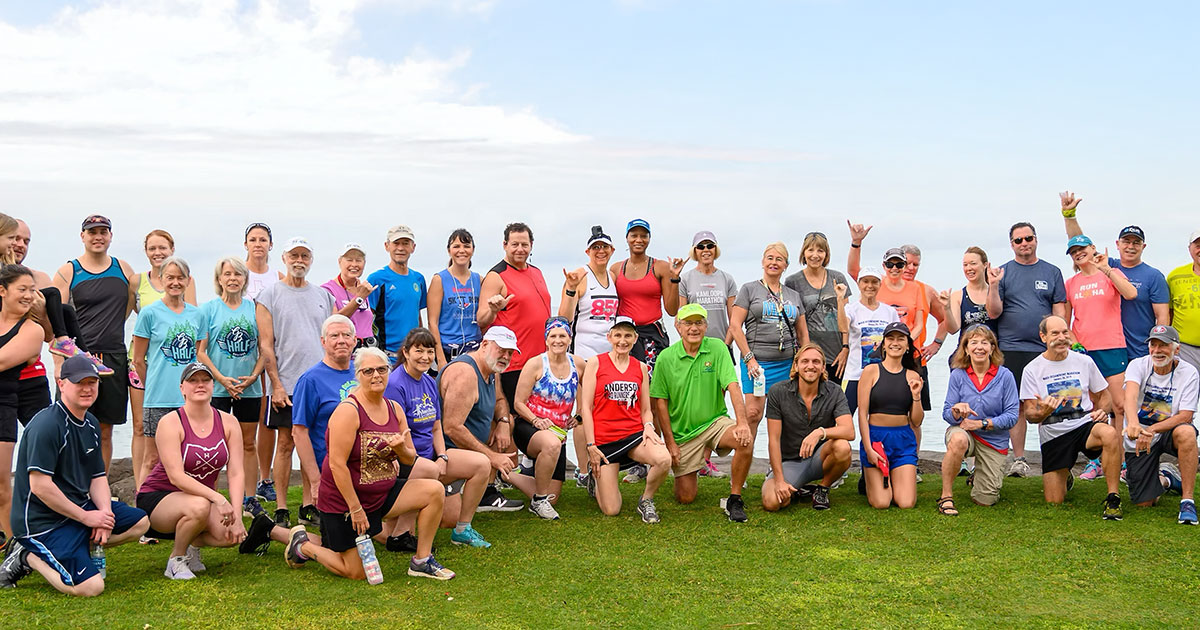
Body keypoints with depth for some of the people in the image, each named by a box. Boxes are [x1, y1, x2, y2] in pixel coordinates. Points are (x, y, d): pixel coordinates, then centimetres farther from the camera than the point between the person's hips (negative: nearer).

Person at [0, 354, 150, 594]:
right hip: (42, 519, -9)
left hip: (81, 507, 9)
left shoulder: (91, 424, 11)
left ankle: (71, 547, 3)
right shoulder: (47, 424, -18)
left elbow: (98, 476, 13)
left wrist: (105, 514, -7)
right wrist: (86, 517, -17)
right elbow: (40, 486, -23)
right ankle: (28, 556, 1)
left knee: (140, 522, 6)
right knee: (91, 586, -20)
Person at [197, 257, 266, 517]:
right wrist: (221, 378, -13)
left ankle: (249, 497, 16)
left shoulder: (254, 309, 6)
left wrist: (254, 375, -8)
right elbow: (200, 351, -4)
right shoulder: (208, 309, 0)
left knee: (248, 443, 9)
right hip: (217, 388, -2)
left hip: (250, 388, 2)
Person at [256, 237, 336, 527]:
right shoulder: (270, 295, 1)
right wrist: (276, 384, -10)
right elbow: (266, 344, -4)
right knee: (285, 443, -1)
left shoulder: (323, 295, 13)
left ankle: (308, 505, 16)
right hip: (286, 384, -3)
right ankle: (281, 508, 5)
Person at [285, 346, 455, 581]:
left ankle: (421, 561, 0)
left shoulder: (394, 409, 3)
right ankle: (303, 545, 22)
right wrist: (355, 509, -20)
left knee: (434, 491, -11)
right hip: (343, 498, -6)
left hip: (383, 494, 7)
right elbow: (337, 465, -21)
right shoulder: (348, 411, -18)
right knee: (356, 573, -2)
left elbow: (410, 459, 7)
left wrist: (401, 449, -18)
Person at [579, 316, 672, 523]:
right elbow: (585, 407, -2)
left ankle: (646, 500, -2)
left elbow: (645, 409, 15)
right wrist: (591, 445, -8)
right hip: (604, 440, -3)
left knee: (664, 460, -32)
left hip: (634, 434, 3)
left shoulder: (640, 368, 11)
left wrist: (648, 426, -9)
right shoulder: (595, 363, 0)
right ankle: (596, 481, 30)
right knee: (611, 510, -6)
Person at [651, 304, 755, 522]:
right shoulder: (666, 357, -6)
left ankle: (734, 499, -13)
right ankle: (684, 472, 34)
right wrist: (670, 442, -5)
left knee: (745, 441, -32)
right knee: (685, 497, -2)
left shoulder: (717, 348, -7)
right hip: (682, 432, 0)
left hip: (715, 422, 0)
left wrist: (742, 422, -31)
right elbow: (660, 402, -1)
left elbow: (732, 386, -16)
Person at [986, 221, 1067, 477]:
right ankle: (1018, 459, 8)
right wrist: (993, 286, -13)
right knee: (1017, 405, 1)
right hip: (1011, 348, 0)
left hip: (1045, 349, 1)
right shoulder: (1003, 272, 8)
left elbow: (1059, 311, 9)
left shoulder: (1052, 272, 11)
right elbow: (994, 313, 2)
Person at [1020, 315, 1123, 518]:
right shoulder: (1032, 370, 0)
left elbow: (1104, 396, 16)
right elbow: (1030, 414, -4)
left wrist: (1101, 411, -7)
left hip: (1085, 424, 0)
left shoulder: (1084, 361, 5)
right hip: (1053, 434, 0)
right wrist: (1042, 412, -28)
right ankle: (1064, 477, 35)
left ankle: (1113, 498, -26)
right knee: (1054, 502, -2)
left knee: (1110, 434, -38)